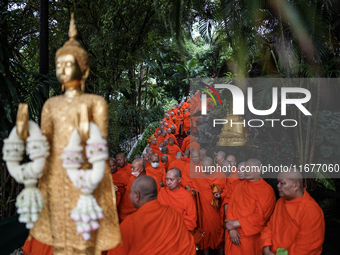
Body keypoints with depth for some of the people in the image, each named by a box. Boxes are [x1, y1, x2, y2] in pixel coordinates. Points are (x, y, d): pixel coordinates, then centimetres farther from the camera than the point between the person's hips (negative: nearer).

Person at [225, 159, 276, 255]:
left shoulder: (267, 190, -9)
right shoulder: (239, 186, 8)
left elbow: (260, 216, -15)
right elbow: (230, 207, 3)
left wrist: (235, 224, -14)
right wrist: (231, 229, -12)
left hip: (250, 237, -4)